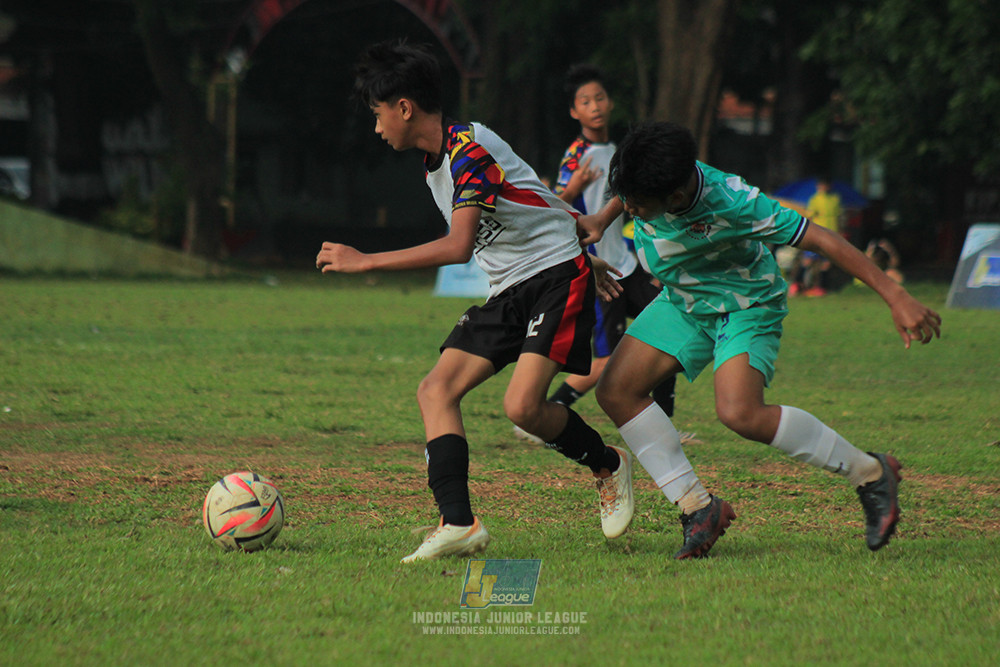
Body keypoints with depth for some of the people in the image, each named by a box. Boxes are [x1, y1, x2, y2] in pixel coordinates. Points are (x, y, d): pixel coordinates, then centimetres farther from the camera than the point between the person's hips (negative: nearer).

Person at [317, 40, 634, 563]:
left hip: (557, 275, -10)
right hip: (508, 291, 10)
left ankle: (607, 466, 5)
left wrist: (364, 262, -30)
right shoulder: (436, 161, 10)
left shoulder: (470, 150, -21)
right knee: (436, 391, -7)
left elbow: (458, 246, -32)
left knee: (522, 405, -24)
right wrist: (581, 253, 30)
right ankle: (458, 524, -17)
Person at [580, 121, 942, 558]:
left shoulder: (733, 202, -37)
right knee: (616, 391, -6)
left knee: (740, 413, -28)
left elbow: (820, 240, -30)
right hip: (682, 302, 7)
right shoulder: (648, 180, -22)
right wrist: (602, 221, 5)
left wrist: (896, 297, -31)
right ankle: (698, 507, 3)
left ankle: (869, 473, -11)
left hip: (745, 305, -7)